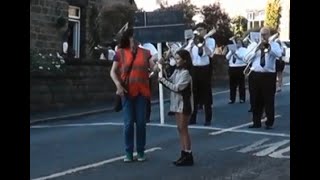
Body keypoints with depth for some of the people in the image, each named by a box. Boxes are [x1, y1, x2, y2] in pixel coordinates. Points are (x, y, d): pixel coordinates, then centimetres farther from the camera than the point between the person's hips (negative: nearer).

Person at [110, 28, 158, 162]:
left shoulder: (145, 53, 6)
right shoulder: (120, 53, 3)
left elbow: (154, 68, 0)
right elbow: (113, 72, 2)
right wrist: (118, 85, -12)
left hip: (142, 91, 1)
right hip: (127, 91, -1)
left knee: (141, 122, 5)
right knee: (128, 122, 1)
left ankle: (141, 151, 15)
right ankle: (128, 152, 10)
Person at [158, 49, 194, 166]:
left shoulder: (185, 73, -16)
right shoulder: (176, 71, 10)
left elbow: (177, 88, -21)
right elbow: (170, 83, 10)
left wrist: (164, 81, -16)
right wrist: (163, 79, -8)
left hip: (184, 103, -8)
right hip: (177, 103, 8)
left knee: (183, 129, -5)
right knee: (180, 129, 10)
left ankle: (188, 156, 1)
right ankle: (184, 154, 17)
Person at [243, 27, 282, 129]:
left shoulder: (274, 45, 5)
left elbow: (279, 54, -17)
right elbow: (246, 59, 1)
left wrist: (269, 47, -22)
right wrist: (256, 50, -8)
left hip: (269, 75, -3)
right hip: (256, 75, 3)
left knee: (269, 100, -1)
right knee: (256, 100, 7)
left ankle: (269, 123, 8)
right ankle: (256, 122, 16)